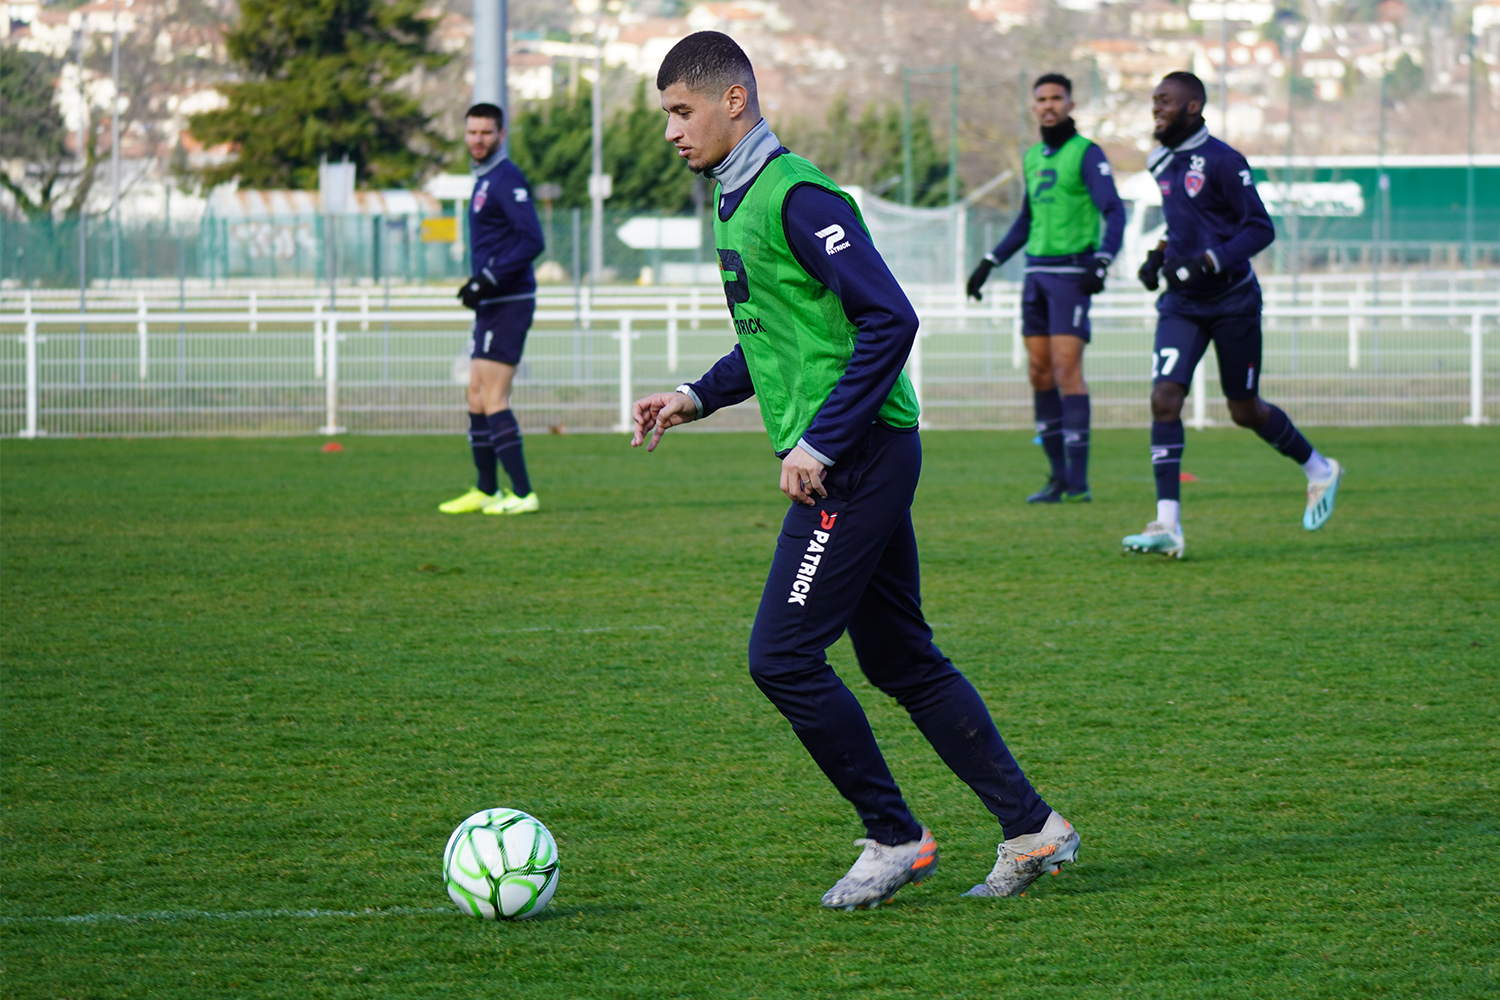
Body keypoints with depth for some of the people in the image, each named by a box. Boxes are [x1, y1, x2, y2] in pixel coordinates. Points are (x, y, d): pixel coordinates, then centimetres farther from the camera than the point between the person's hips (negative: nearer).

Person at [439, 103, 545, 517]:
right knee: (477, 397, 12)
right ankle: (487, 491, 19)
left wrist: (490, 280, -22)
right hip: (491, 307, 10)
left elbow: (532, 241, -21)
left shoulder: (506, 179, -13)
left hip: (509, 304, -10)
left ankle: (523, 494, -12)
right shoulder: (483, 180, 18)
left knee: (493, 399, -12)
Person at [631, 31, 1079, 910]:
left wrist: (820, 441, -21)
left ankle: (894, 838, 2)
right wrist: (698, 398, 15)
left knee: (783, 657, -9)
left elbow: (890, 320, -21)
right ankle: (1031, 829, 16)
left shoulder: (794, 195, -15)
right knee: (900, 660, 13)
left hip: (856, 458, -10)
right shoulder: (739, 200, 16)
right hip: (854, 461, 10)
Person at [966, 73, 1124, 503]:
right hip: (1036, 273, 7)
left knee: (1067, 368, -13)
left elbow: (1114, 212, -12)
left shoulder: (1086, 153, -5)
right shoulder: (1033, 157, 17)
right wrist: (989, 264, 26)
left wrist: (1102, 261, -26)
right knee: (1040, 372, 3)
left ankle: (1078, 480, -14)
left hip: (1072, 271, -7)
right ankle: (1059, 475, 8)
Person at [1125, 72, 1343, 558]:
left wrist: (1209, 261, -25)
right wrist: (1160, 256, 8)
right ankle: (1167, 525, -16)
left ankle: (1319, 471, 34)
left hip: (1232, 300, -6)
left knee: (1245, 411, 7)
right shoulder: (1161, 163, 9)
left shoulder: (1220, 161, -14)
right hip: (1181, 303, 6)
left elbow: (1260, 228, -15)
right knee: (1164, 399, -13)